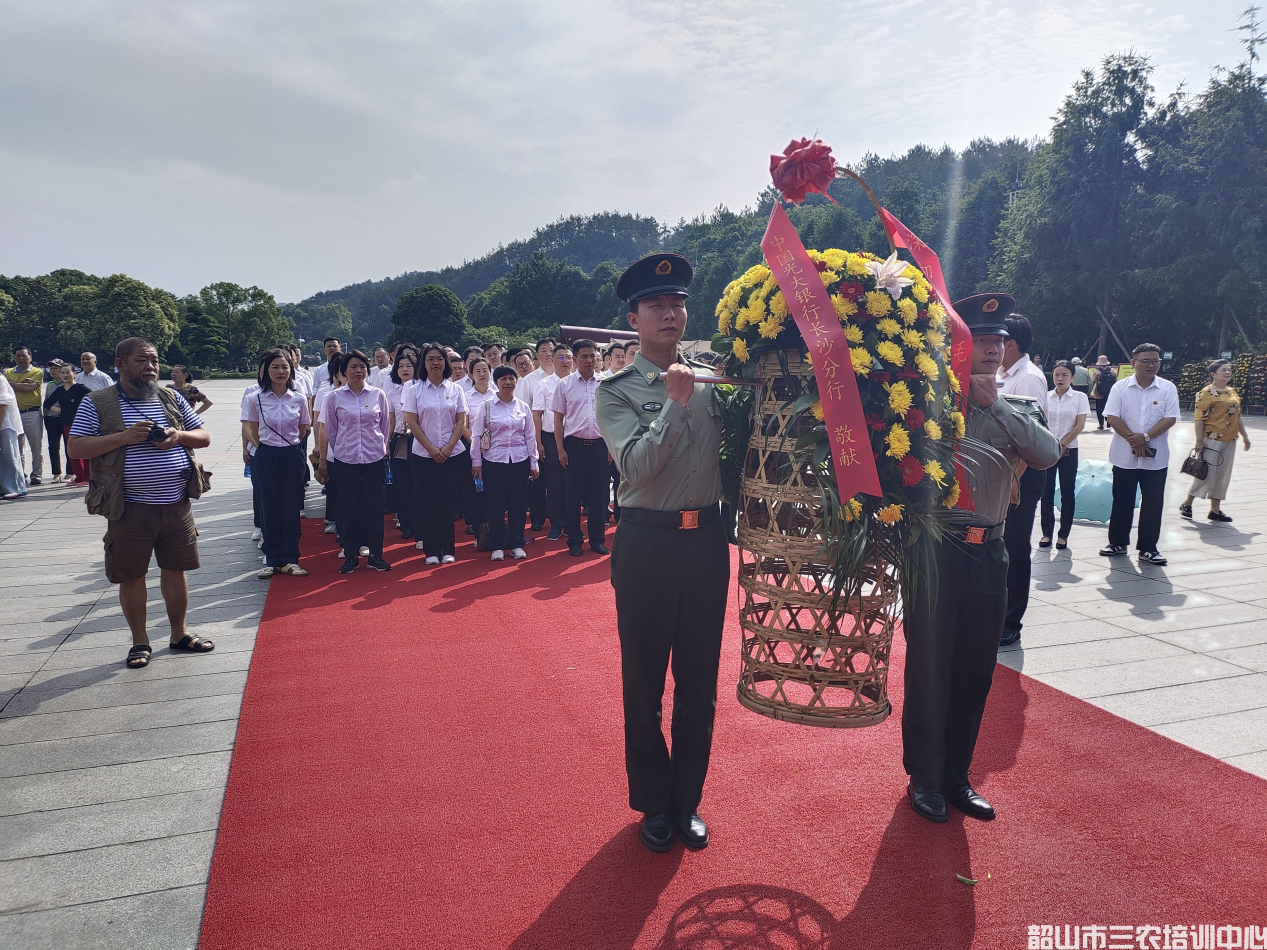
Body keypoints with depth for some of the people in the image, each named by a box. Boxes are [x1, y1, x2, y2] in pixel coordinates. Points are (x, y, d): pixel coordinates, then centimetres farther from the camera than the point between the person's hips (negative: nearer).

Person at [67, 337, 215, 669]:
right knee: (131, 576, 6)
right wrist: (124, 437, -20)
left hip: (176, 504, 3)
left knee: (175, 569, 12)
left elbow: (204, 437, 11)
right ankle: (140, 642, 22)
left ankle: (179, 634, 27)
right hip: (130, 508, -3)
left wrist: (179, 436, -11)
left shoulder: (172, 399, 8)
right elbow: (75, 448, -8)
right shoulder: (97, 403, -3)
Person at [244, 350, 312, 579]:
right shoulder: (255, 399, -3)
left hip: (292, 457, 1)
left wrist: (289, 445, 8)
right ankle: (272, 560, 15)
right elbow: (253, 433, 5)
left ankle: (289, 559, 14)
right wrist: (268, 446, 5)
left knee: (291, 508, 5)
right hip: (266, 458, -1)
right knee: (269, 508, 6)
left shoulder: (299, 399, 0)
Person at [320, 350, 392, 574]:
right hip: (345, 460, 0)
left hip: (375, 459, 0)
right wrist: (327, 459, 9)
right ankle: (350, 555, 14)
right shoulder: (334, 397, 1)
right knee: (348, 507, 4)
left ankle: (375, 554, 15)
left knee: (374, 505, 4)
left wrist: (383, 450, 10)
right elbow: (330, 430, 8)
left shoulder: (379, 395, 1)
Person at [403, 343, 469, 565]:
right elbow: (412, 423, -4)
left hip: (452, 453, 1)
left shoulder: (455, 389, 5)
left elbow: (461, 422, 2)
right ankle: (431, 550, 10)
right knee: (428, 502, 1)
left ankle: (448, 549, 11)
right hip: (424, 454, -1)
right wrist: (432, 449, -11)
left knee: (448, 502, 3)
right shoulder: (415, 390, 1)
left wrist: (448, 448, -9)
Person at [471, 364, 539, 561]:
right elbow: (476, 435, 0)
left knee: (518, 504, 5)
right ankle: (497, 546, 12)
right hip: (494, 461, -2)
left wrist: (533, 463, 7)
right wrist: (476, 461, -4)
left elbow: (530, 436, 9)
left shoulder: (523, 407, 7)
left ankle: (516, 545, 16)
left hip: (519, 461, 2)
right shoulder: (486, 406, -1)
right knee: (496, 504, 2)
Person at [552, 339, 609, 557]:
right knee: (573, 494, 4)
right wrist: (560, 449, -4)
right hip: (574, 445, -1)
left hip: (599, 445, 2)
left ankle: (597, 539, 18)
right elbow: (558, 418, 2)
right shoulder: (565, 384, 1)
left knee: (598, 494, 7)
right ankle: (574, 541, 15)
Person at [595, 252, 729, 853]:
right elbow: (635, 466, -17)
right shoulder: (616, 391, -4)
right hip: (648, 543, -3)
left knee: (700, 683, 13)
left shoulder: (711, 380, 7)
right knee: (644, 684, 9)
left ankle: (687, 802, 32)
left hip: (707, 541, 4)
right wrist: (675, 403, -21)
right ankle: (654, 804, 30)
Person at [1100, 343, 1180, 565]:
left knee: (1153, 503, 3)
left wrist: (1145, 436, -18)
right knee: (1122, 501, 9)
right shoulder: (1121, 387, 0)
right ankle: (1118, 543, 21)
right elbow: (1112, 417, -7)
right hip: (1124, 456, 0)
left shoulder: (1168, 388, 1)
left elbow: (1170, 418, -7)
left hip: (1156, 457, 0)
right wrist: (1132, 438, -17)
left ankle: (1148, 548, 12)